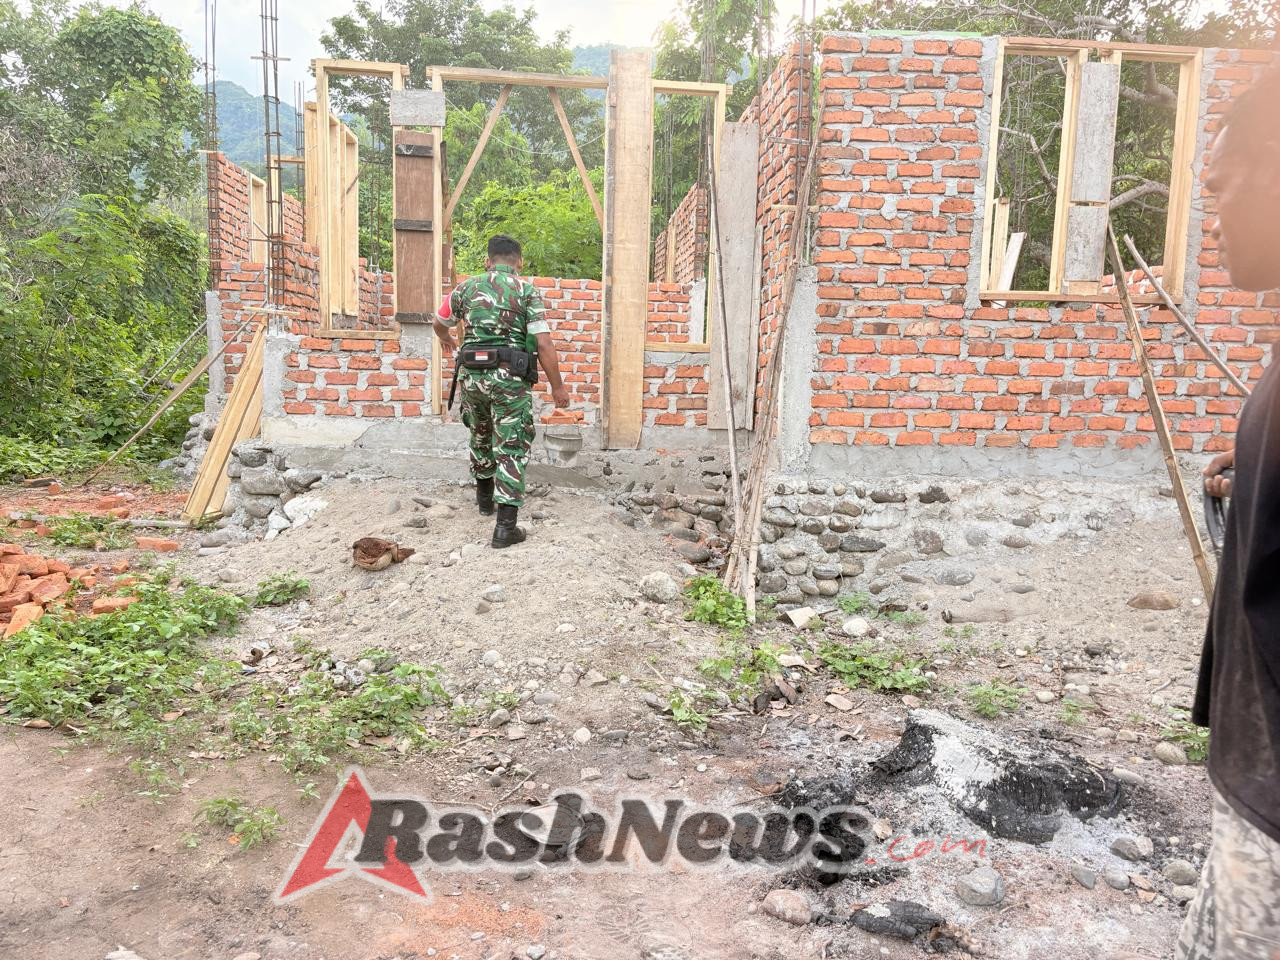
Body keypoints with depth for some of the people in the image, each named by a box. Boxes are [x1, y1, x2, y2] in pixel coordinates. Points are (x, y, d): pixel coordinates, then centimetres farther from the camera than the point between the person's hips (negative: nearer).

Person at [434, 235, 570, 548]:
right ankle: (506, 526, -5)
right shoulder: (527, 291, -3)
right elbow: (543, 344, -9)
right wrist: (557, 387, -2)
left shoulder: (467, 287, 8)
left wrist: (449, 342, 47)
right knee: (511, 448, 0)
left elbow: (439, 323, 25)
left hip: (472, 374, 4)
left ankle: (484, 496, 45)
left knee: (480, 436, 26)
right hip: (510, 378, -4)